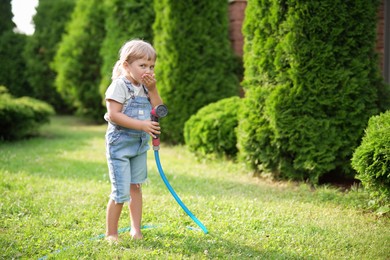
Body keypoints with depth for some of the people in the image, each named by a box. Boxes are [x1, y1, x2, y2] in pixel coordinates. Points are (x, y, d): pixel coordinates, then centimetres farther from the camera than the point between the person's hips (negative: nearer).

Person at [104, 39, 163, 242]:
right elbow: (113, 115, -23)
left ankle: (136, 229, 26)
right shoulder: (120, 85, -15)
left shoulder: (145, 86, 7)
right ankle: (111, 233, 7)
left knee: (135, 187, 15)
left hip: (140, 143, 7)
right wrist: (141, 125, -26)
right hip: (120, 143, -7)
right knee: (121, 192, -7)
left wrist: (152, 89, -8)